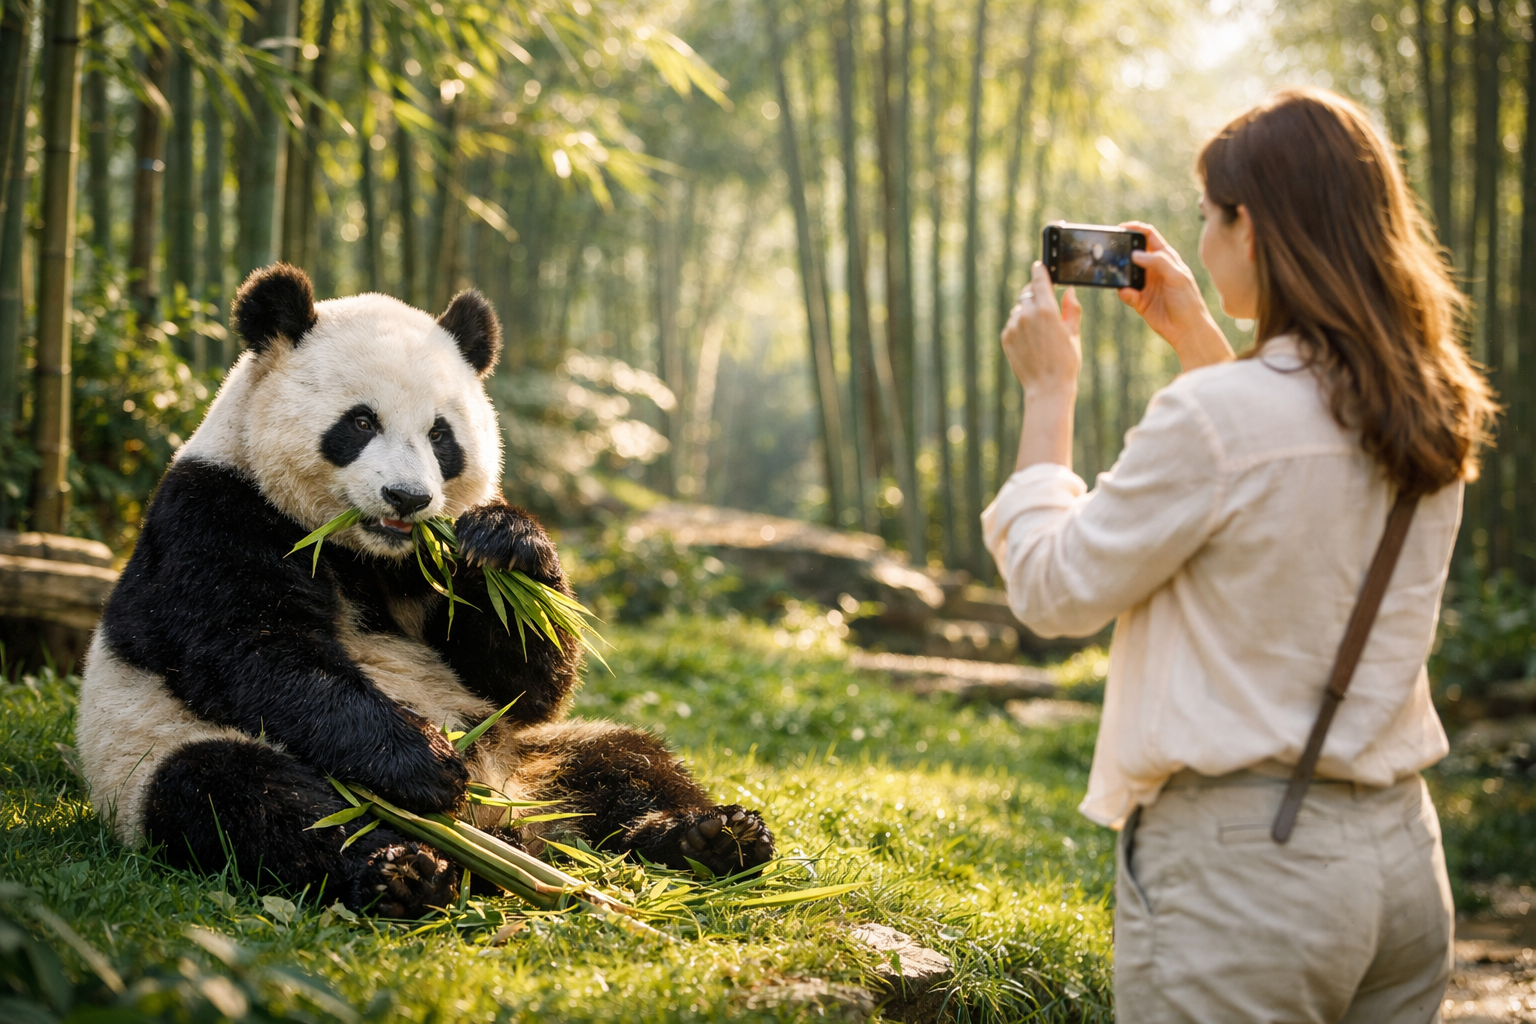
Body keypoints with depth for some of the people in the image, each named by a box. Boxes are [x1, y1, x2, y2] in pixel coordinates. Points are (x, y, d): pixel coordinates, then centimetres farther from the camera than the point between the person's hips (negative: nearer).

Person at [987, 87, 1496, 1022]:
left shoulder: (1214, 418, -21)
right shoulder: (1432, 416, 3)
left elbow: (1053, 591, -9)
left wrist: (1049, 392, 0)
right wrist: (1198, 342, 24)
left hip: (1237, 862, -7)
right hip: (1403, 856, 8)